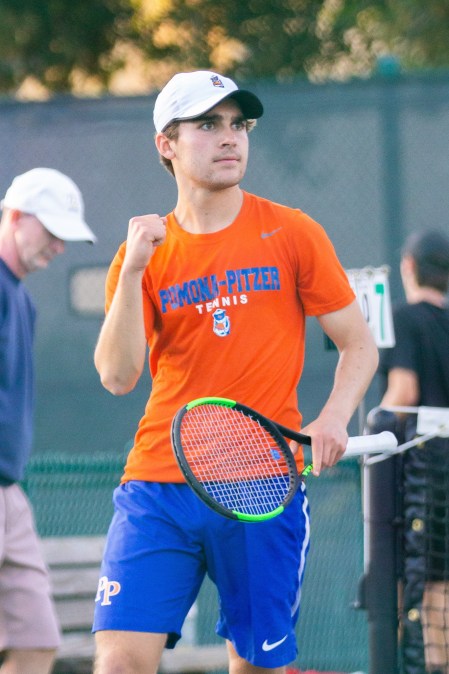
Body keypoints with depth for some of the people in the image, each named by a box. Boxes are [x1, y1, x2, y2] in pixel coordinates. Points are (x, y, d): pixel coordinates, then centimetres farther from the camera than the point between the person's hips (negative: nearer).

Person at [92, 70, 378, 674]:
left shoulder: (294, 235, 4)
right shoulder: (145, 251, 8)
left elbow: (359, 344, 8)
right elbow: (118, 376, -3)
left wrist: (333, 419, -10)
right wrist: (132, 272, -13)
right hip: (157, 485, 1)